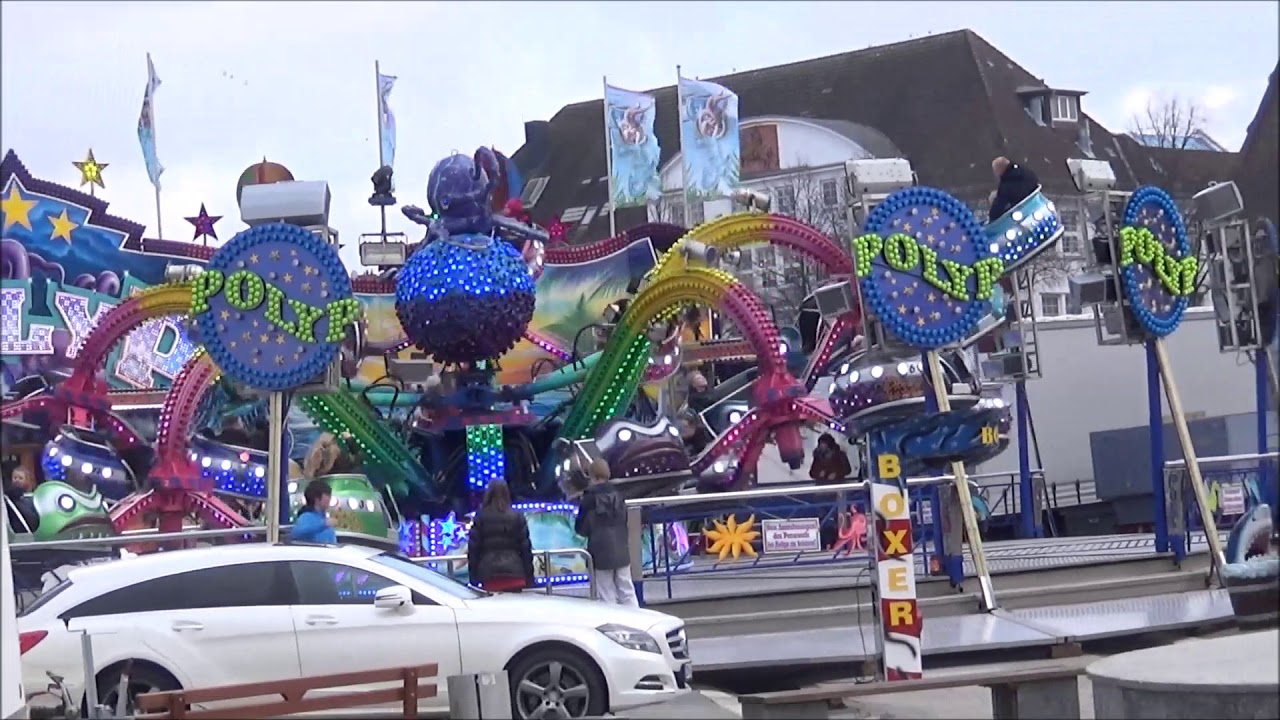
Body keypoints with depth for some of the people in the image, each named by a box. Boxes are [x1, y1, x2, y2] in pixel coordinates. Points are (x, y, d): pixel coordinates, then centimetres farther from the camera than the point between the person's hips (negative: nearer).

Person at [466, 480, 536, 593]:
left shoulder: (480, 518, 1)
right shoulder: (517, 517, 4)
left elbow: (473, 549, 2)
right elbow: (526, 548, 4)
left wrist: (474, 578, 8)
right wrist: (529, 578, 9)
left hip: (489, 575, -1)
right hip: (514, 573, 1)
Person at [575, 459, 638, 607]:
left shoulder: (589, 499, -11)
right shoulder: (618, 495, 4)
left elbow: (581, 529, -5)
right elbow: (626, 521, 10)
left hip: (601, 554, -4)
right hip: (621, 551, 4)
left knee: (608, 597, 1)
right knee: (627, 593, 9)